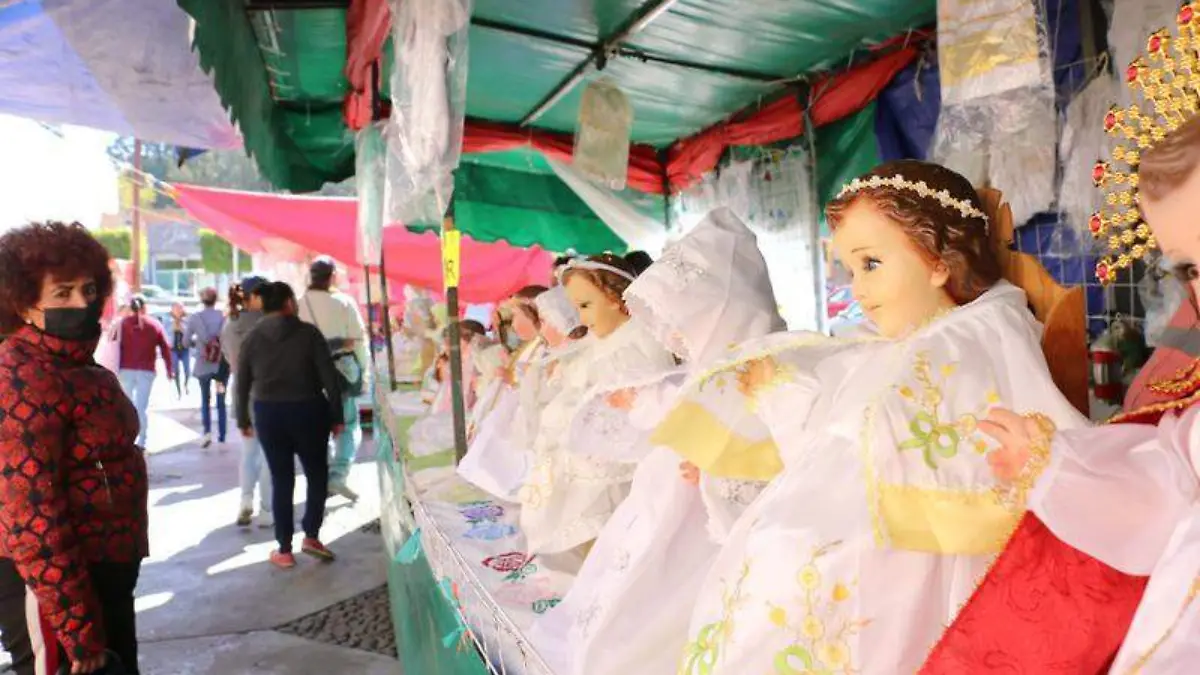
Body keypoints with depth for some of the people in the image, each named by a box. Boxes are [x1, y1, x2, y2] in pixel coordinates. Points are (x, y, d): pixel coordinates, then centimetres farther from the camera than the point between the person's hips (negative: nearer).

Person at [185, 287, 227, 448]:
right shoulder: (224, 316, -4)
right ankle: (221, 438, 8)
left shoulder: (194, 318, -2)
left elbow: (186, 341, 3)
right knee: (221, 401, 9)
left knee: (205, 399, 17)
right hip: (222, 365, 0)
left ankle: (207, 431, 0)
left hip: (202, 366, 0)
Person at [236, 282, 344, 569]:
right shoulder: (308, 333, -6)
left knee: (281, 480, 9)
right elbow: (329, 377, -8)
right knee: (317, 474, 15)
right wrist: (337, 416, -1)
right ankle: (311, 536, 9)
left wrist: (243, 419, 17)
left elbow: (242, 383, 6)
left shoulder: (252, 338, 3)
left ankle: (284, 550, 13)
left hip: (268, 413, 3)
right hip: (307, 410, -3)